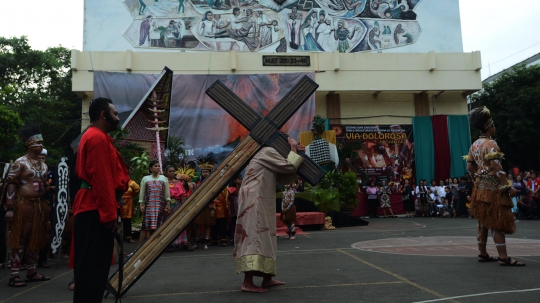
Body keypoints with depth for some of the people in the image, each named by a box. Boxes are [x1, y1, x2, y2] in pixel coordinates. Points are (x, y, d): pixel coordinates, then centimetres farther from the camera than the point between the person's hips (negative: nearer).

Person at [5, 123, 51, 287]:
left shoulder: (43, 165, 14)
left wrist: (46, 210, 19)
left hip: (39, 205, 7)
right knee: (20, 239, -4)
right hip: (23, 204, -7)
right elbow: (11, 185, -11)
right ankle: (14, 275, 2)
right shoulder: (20, 163, -7)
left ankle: (31, 272, 21)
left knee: (36, 239, 11)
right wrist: (10, 208, -18)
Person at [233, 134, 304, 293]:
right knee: (254, 237, -14)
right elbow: (288, 167, -9)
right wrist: (293, 150, 6)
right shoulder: (268, 152, -5)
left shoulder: (269, 157, 25)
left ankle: (267, 278, 18)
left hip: (260, 202, 11)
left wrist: (296, 154, 17)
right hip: (254, 201, -11)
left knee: (263, 237, 12)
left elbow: (285, 178, 21)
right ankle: (247, 282, -16)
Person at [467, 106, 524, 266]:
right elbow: (496, 168, -21)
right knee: (498, 222, -5)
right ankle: (503, 257, -2)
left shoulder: (474, 145, 12)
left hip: (480, 187, 9)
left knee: (483, 222, 12)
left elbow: (470, 167, 15)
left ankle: (483, 254, 19)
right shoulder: (491, 144, -14)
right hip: (493, 187, -8)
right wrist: (508, 187, -19)